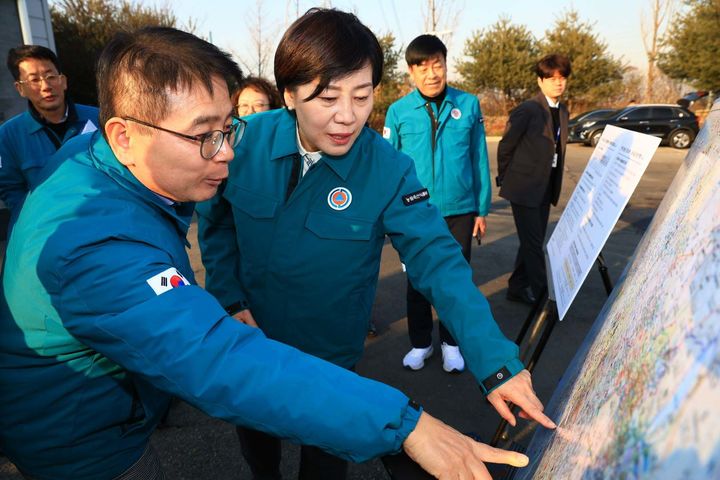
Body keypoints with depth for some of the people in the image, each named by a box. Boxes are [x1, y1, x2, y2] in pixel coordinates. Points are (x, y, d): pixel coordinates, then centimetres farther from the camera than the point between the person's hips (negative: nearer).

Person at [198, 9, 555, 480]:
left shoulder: (389, 170, -24)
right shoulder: (246, 141, -18)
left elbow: (438, 261, -27)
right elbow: (216, 219, -3)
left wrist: (496, 360, -35)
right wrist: (230, 298, -11)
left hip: (329, 356, -2)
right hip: (247, 339, 3)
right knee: (255, 435, 31)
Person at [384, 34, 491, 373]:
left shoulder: (468, 104, -3)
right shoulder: (398, 111, -5)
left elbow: (479, 160, 1)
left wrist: (482, 209, 2)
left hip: (460, 210, 0)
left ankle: (451, 342, 33)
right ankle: (420, 342, 33)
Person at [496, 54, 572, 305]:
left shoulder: (562, 111, 10)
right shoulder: (527, 110, -13)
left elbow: (557, 149, 15)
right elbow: (505, 147, -8)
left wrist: (555, 184, 13)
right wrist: (505, 179, 2)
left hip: (546, 188, 8)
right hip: (524, 187, -8)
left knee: (534, 241, 13)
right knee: (533, 242, -3)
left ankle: (518, 288, 26)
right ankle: (542, 292, 7)